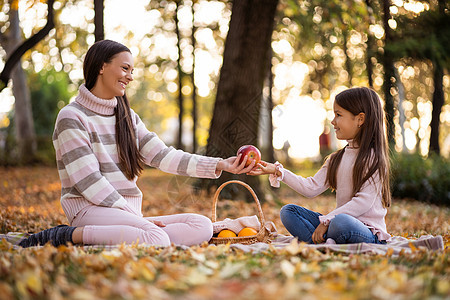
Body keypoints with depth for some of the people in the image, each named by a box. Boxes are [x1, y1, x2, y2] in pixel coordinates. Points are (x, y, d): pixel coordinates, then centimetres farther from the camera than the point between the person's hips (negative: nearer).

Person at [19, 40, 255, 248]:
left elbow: (163, 156, 9)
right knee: (158, 239, -34)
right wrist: (134, 216, -17)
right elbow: (88, 181, -11)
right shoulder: (72, 117, -3)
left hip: (129, 213, 8)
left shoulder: (128, 117, 20)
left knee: (202, 226, -14)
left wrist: (220, 165, -2)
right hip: (90, 209, -8)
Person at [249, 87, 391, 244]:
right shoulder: (337, 159, 15)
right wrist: (278, 171, 6)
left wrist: (326, 220, -21)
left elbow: (363, 202, -18)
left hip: (369, 233, -8)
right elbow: (312, 187, 11)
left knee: (341, 222, -41)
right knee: (288, 211, -2)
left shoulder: (373, 158, -9)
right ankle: (326, 243, -23)